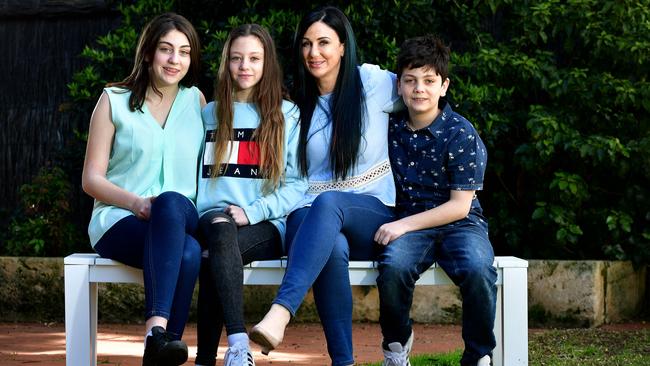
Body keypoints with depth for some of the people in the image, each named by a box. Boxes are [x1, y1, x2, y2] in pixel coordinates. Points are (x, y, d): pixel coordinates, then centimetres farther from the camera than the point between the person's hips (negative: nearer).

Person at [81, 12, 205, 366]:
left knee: (170, 202, -38)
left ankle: (157, 330, -44)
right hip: (119, 220, -2)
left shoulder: (195, 100, 15)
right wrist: (136, 203, -16)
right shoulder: (114, 100, 8)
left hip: (183, 218, 2)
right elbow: (92, 179, 4)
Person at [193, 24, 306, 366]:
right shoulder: (208, 114, 21)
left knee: (214, 260, -35)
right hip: (214, 216, 1)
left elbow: (297, 183, 4)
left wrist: (252, 212, -10)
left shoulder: (287, 116, 13)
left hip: (266, 226, -1)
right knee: (220, 228, -37)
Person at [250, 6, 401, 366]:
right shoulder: (297, 104, 12)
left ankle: (280, 313, -54)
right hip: (310, 217, 2)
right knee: (333, 248, -38)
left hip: (372, 217, -2)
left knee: (328, 203, -39)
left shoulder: (374, 83, 3)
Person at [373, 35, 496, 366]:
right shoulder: (391, 128, 5)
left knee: (477, 271, -35)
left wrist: (404, 225, -15)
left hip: (460, 224, -2)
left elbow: (459, 206, -10)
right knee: (393, 267, -32)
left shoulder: (461, 134, -8)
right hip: (407, 225, 2)